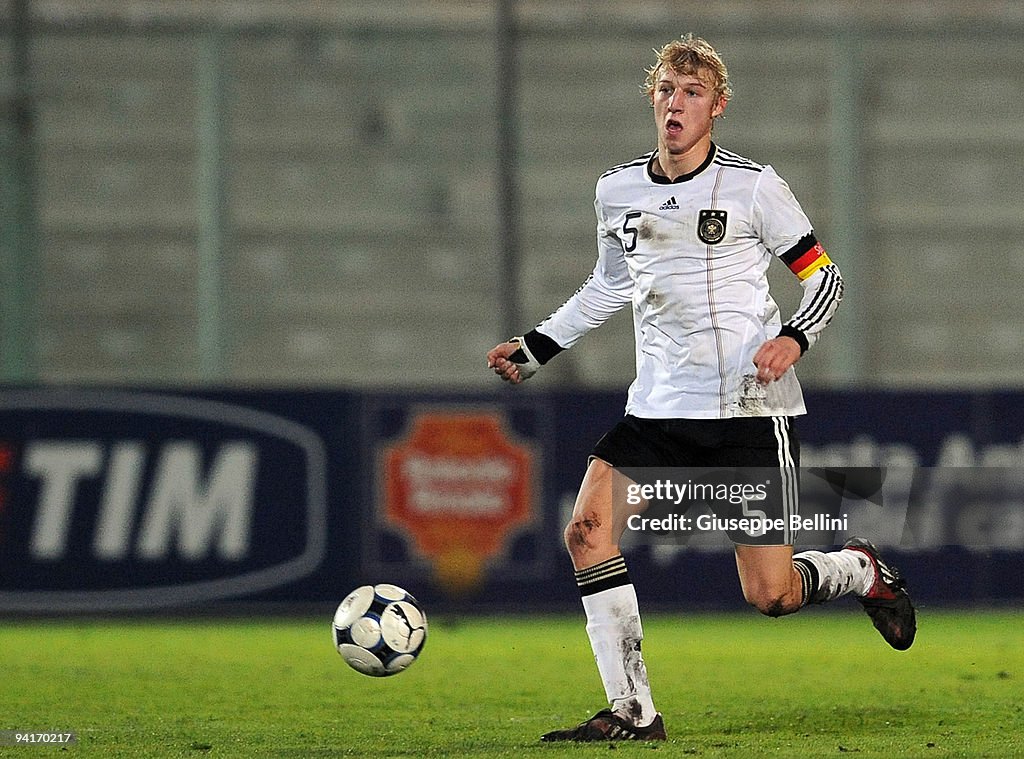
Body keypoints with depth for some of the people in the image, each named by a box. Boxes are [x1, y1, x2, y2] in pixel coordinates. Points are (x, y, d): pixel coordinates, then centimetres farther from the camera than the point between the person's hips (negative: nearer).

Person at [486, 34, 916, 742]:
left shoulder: (752, 186, -5)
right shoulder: (618, 190, 8)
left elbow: (824, 274, 2)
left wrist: (792, 339, -17)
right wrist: (532, 349, 22)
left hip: (751, 408, -4)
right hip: (658, 409, 5)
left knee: (769, 595, -8)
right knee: (587, 531, -15)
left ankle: (862, 571, 27)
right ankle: (633, 712, -8)